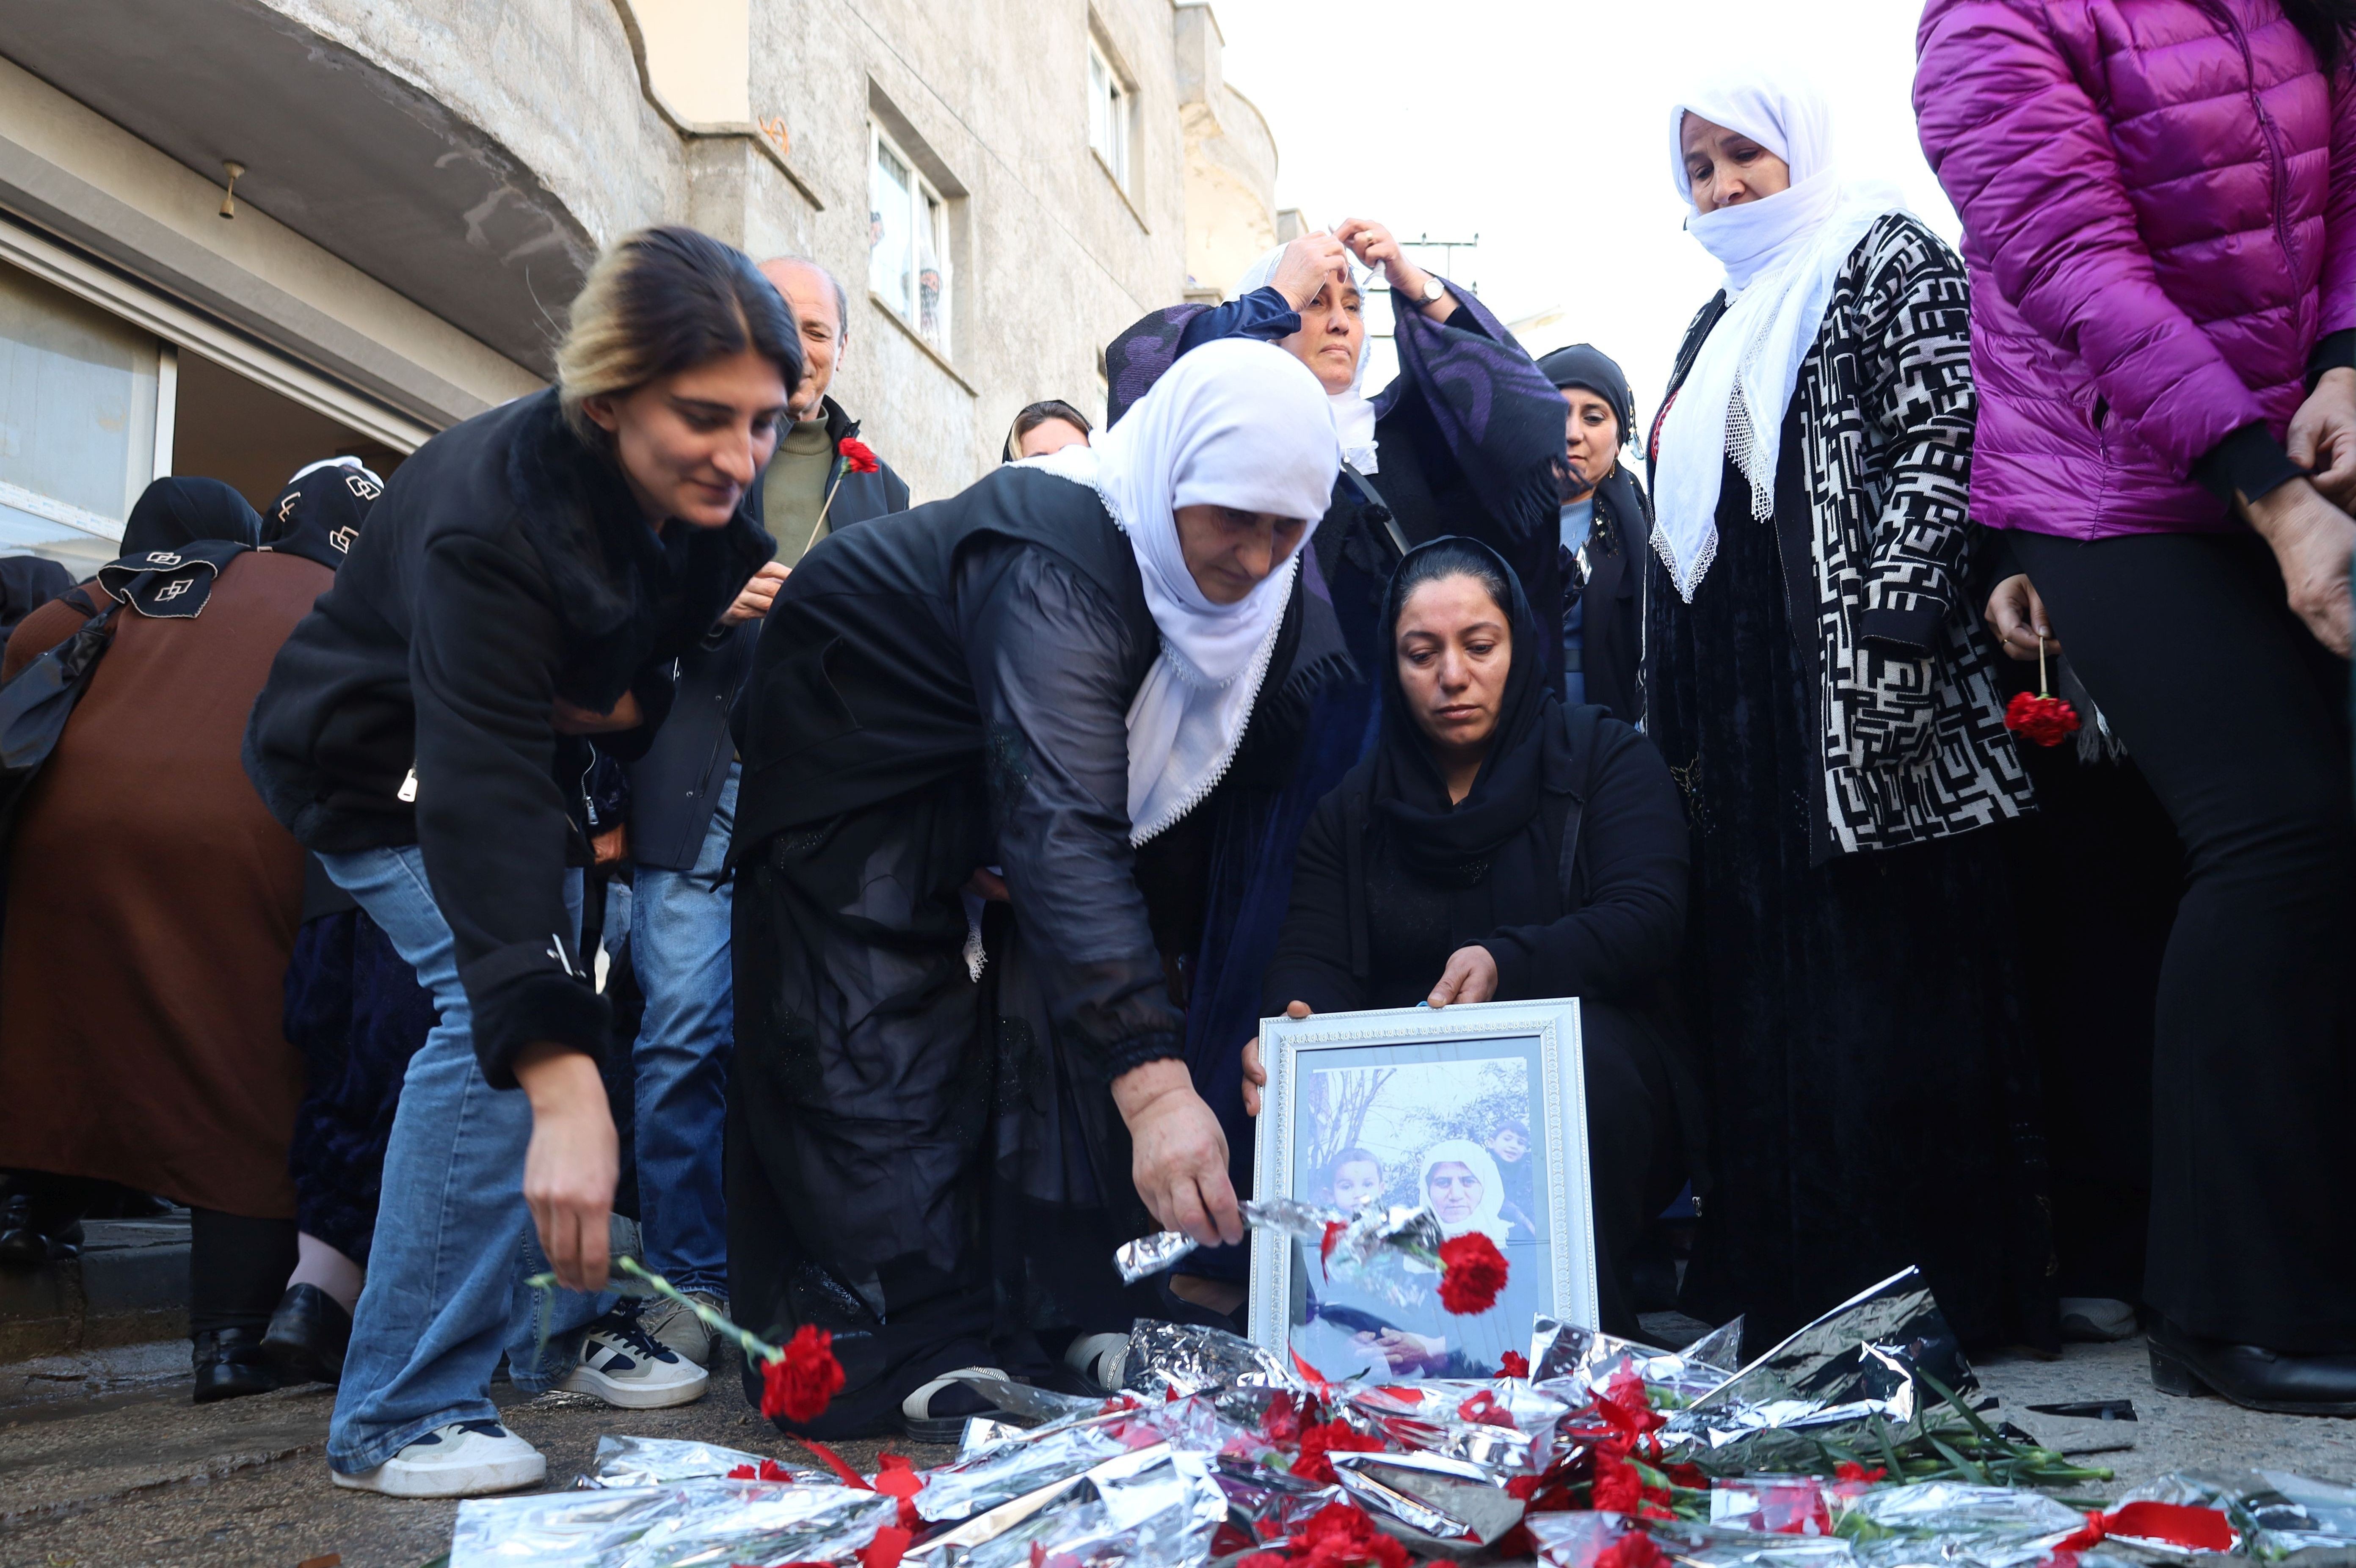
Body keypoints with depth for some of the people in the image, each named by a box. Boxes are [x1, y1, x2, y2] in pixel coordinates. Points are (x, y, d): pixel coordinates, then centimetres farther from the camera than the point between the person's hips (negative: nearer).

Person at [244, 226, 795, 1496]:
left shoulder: (708, 496, -17)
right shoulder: (492, 514, -38)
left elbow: (681, 645, 3)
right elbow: (480, 796, -47)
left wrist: (627, 700, -23)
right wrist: (562, 1087, -55)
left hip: (524, 748, 7)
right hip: (383, 763, -7)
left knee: (569, 1005, 4)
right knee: (496, 1006, -22)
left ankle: (563, 1326, 21)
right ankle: (400, 1415, -14)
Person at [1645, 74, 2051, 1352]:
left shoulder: (1882, 253, 4)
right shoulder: (1721, 325, 24)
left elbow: (1942, 438, -10)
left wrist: (1886, 629, -21)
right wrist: (1677, 727, 15)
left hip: (1866, 698, -7)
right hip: (1747, 715, 7)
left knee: (1891, 987, -7)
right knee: (1771, 993, 5)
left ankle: (1944, 1283, 1)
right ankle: (1797, 1284, 11)